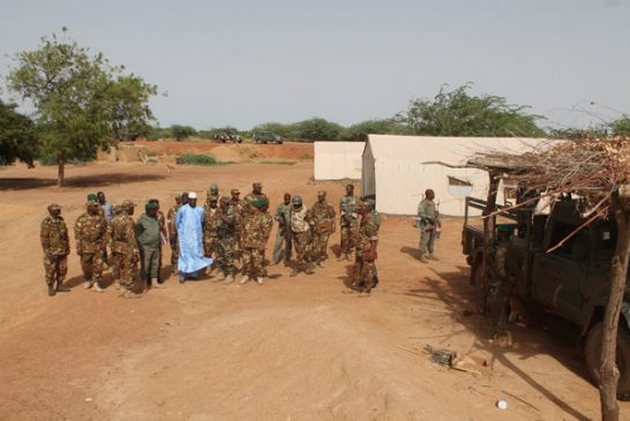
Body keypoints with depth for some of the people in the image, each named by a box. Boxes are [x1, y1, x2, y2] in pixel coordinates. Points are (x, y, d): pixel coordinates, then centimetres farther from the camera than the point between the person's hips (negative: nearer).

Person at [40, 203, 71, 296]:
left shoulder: (61, 221, 5)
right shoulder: (46, 223, -13)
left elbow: (66, 235, 12)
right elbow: (44, 239, -14)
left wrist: (68, 247, 11)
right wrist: (48, 253, -16)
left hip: (62, 251, 6)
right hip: (52, 252, -6)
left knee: (62, 269, 11)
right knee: (51, 270, 3)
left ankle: (60, 286, 25)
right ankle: (51, 288, 16)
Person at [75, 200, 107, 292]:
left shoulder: (100, 218, 1)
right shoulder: (82, 219, -8)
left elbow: (104, 231, 9)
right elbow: (78, 234, -7)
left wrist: (103, 244, 7)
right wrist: (78, 247, -9)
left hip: (98, 246, 2)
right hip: (86, 246, -2)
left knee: (98, 265, 0)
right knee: (86, 265, 11)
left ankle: (96, 283, 10)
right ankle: (88, 280, 32)